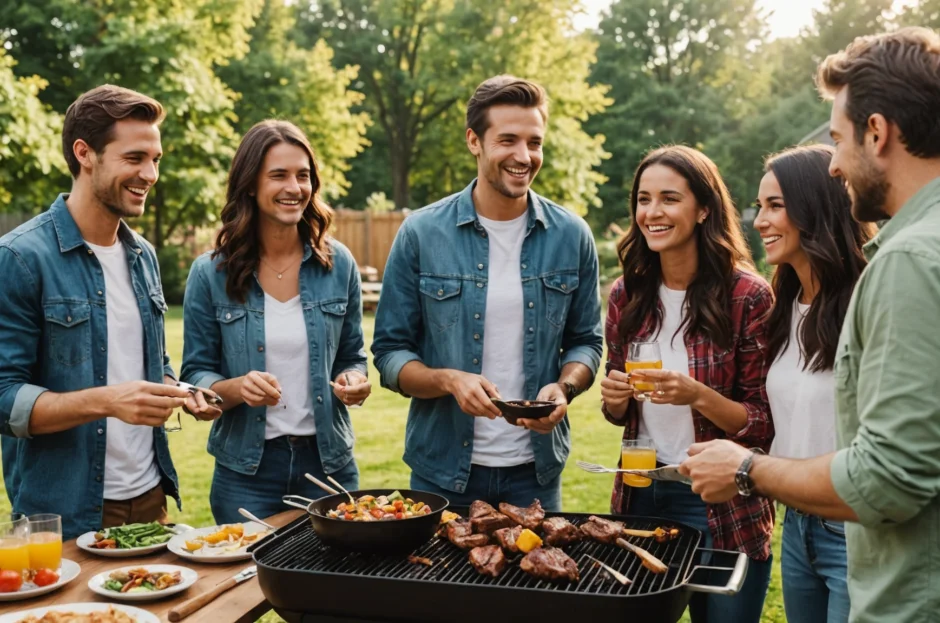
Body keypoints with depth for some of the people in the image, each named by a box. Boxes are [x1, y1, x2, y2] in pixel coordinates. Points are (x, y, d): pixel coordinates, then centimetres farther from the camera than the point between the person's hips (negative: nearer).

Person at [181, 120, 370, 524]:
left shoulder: (338, 264, 1)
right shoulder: (210, 274, -4)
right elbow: (195, 375, 0)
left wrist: (355, 381, -12)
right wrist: (236, 388, -20)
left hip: (328, 461, 2)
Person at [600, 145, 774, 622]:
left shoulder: (747, 296, -14)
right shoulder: (627, 294, 1)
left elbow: (766, 425, -10)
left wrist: (697, 396, -26)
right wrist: (613, 399, -11)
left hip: (721, 507, -4)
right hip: (638, 494, 4)